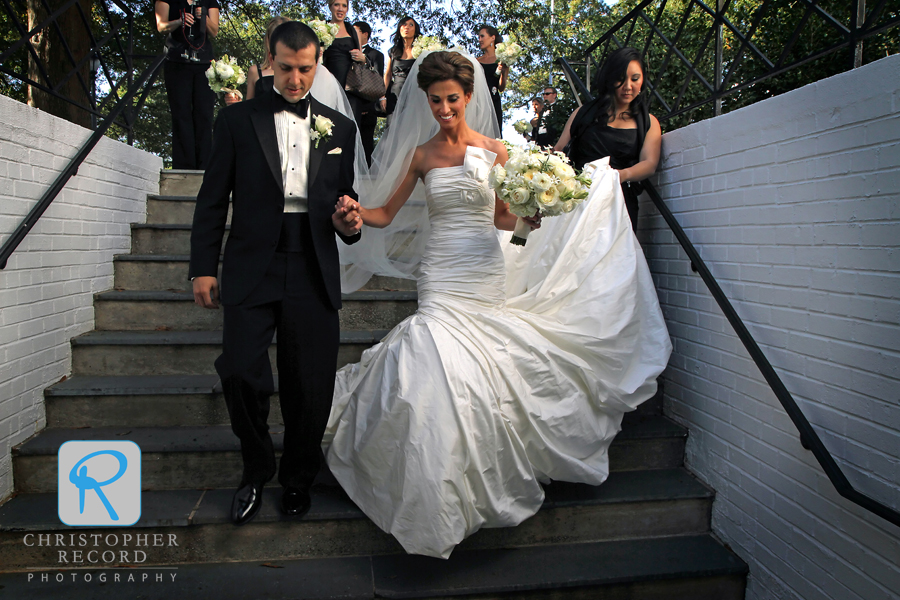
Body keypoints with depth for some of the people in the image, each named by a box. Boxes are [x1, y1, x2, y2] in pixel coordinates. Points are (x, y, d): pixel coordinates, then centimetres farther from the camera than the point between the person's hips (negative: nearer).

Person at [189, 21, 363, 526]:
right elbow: (213, 199, 7)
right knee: (240, 371, -12)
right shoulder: (238, 119, 8)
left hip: (314, 273, 1)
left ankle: (298, 477, 28)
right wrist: (204, 267, 2)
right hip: (252, 270, -1)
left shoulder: (340, 127, 13)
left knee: (311, 385, 3)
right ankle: (257, 470, 16)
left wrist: (349, 223, -5)